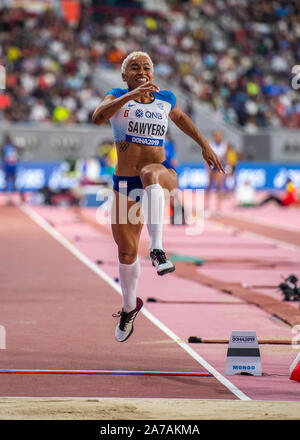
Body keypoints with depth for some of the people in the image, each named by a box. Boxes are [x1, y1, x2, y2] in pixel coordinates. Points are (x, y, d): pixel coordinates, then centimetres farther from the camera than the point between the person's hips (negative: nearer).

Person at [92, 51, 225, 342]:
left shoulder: (165, 99, 5)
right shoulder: (117, 98, -2)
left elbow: (180, 117, 29)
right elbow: (98, 117, -26)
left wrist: (205, 146, 26)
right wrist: (132, 95, -38)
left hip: (163, 174, -1)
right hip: (125, 185, 2)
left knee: (149, 174, -40)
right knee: (126, 251, 10)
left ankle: (157, 249, -50)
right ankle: (129, 307, 38)